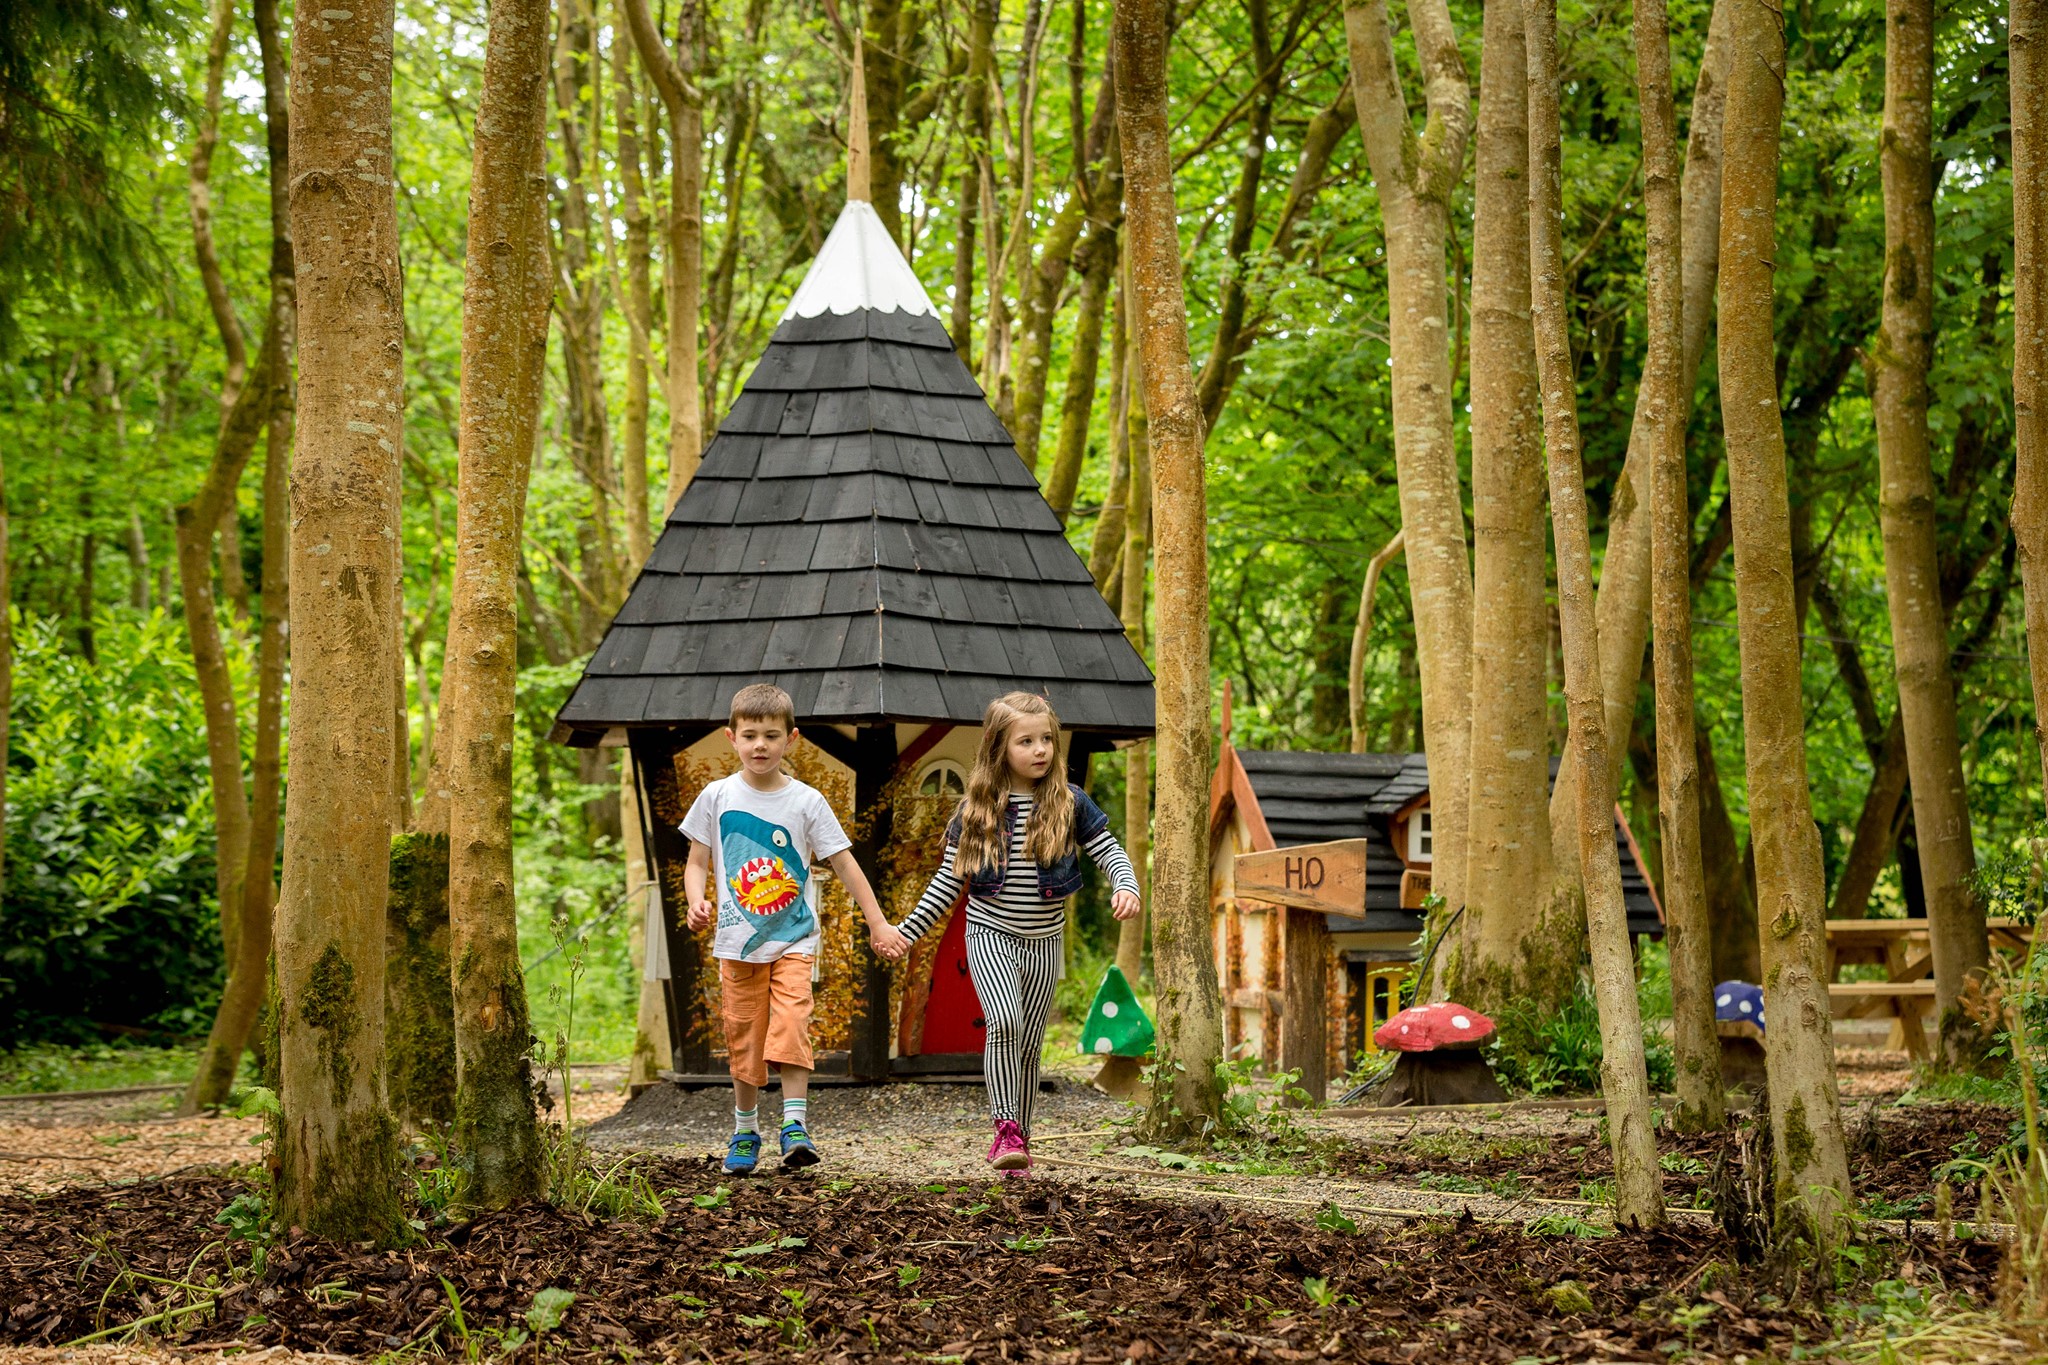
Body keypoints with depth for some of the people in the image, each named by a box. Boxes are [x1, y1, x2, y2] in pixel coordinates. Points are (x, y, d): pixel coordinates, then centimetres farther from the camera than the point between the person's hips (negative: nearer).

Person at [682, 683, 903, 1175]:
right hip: (738, 940, 1)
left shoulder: (806, 802, -2)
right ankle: (745, 1130, 18)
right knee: (743, 1036, 5)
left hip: (793, 939, -1)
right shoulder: (717, 797, 1)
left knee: (791, 1026, -16)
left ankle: (795, 1125, -14)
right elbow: (698, 861, 6)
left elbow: (844, 863, 2)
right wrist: (697, 902, -15)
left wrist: (878, 923, -1)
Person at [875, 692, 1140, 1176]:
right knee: (1004, 1023, -23)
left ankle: (1017, 1136, 21)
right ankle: (1007, 1128, -15)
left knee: (1030, 1043, 7)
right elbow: (947, 881, 3)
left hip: (1043, 940, 2)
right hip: (990, 934, -2)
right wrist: (907, 931, -1)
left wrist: (1125, 886, -23)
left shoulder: (1069, 803, -3)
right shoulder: (978, 809, -3)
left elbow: (1109, 850, -1)